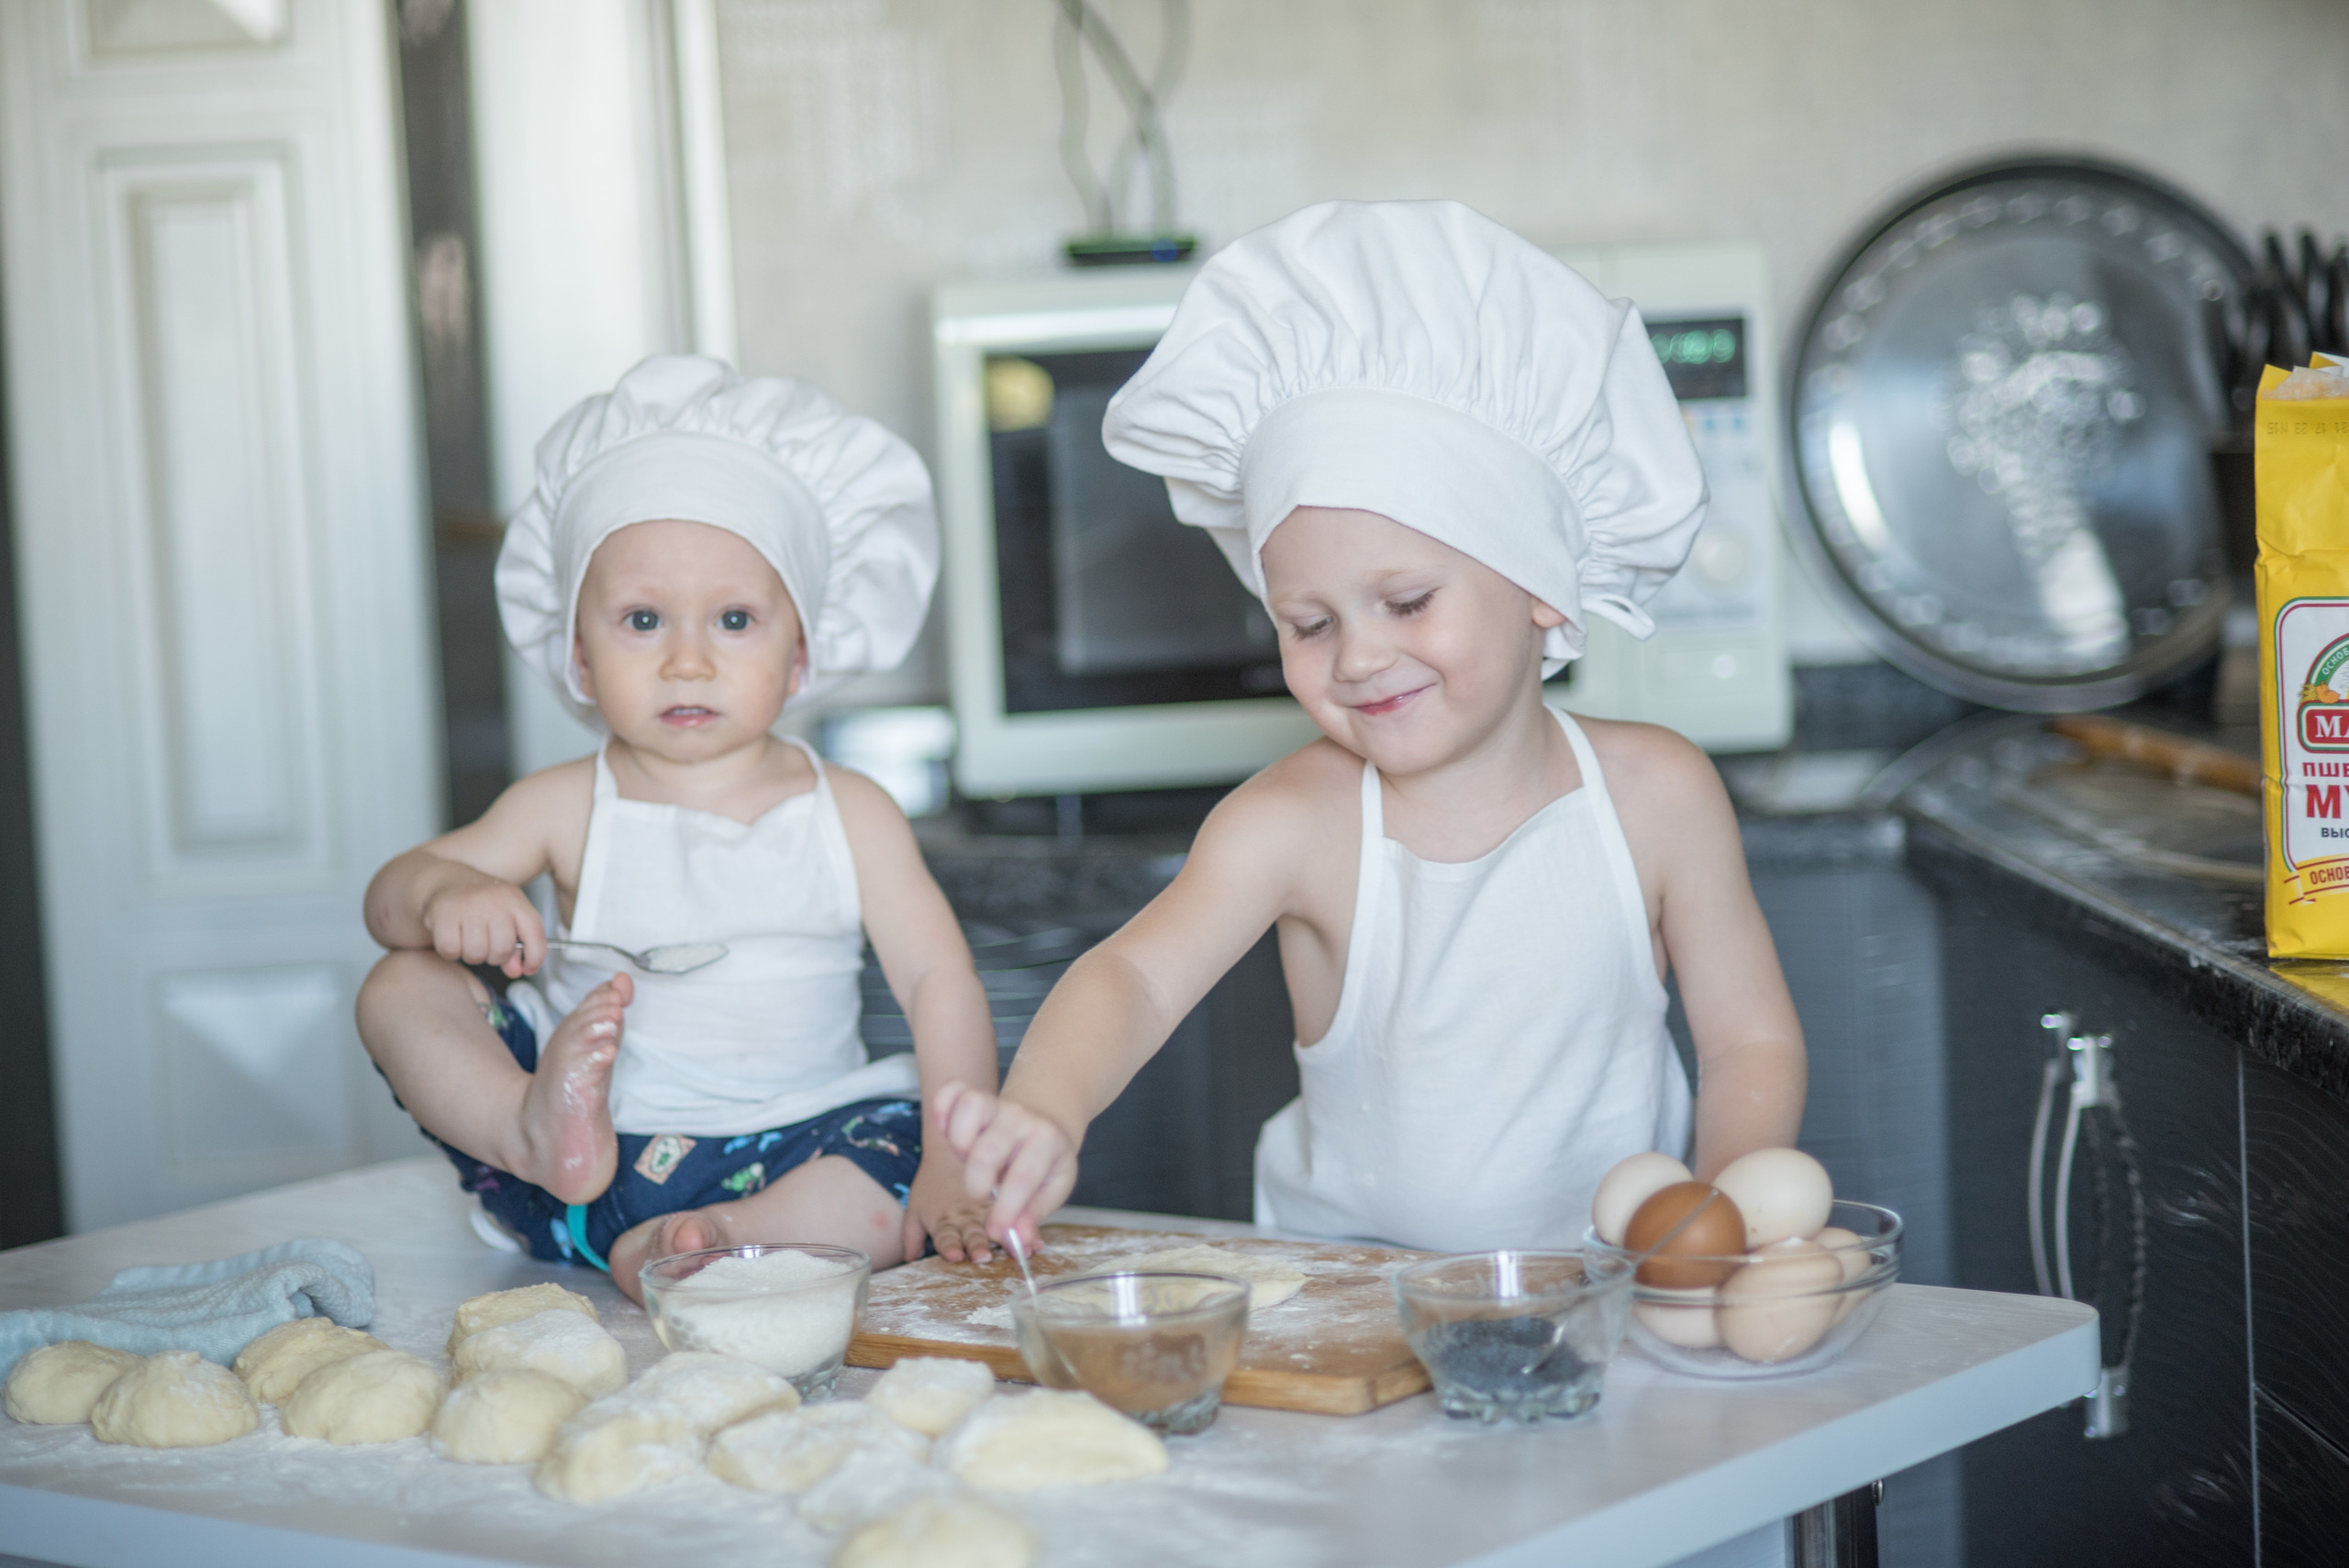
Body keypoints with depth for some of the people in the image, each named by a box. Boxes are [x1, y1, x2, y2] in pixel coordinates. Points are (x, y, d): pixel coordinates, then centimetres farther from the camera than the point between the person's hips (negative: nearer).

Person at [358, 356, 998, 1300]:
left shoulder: (849, 815, 2)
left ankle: (708, 1249, -39)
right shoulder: (569, 810, 3)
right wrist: (443, 891, -27)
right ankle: (541, 1137, -30)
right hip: (598, 1167, 1)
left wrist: (958, 1163, -19)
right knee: (399, 988, -10)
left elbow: (940, 984, -4)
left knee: (909, 1184, -29)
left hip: (782, 1152, -1)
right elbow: (388, 896, 0)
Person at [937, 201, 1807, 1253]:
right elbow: (1136, 977, -23)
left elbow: (1751, 1040, -1)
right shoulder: (1293, 823, -10)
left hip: (1606, 1282, 1)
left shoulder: (1654, 795, -7)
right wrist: (1045, 1112, -44)